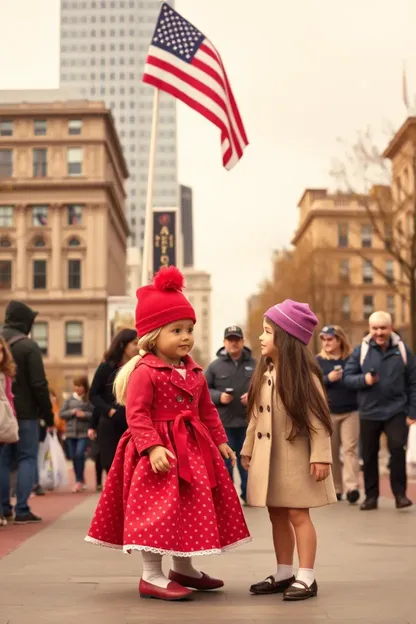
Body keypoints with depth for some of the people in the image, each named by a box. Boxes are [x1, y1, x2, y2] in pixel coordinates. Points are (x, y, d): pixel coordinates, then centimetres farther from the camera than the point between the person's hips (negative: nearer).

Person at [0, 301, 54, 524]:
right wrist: (48, 416, -7)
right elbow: (39, 384, -13)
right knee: (27, 458, 1)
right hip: (25, 412, -5)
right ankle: (21, 510, -3)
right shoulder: (28, 346, -11)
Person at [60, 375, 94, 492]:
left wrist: (85, 415, -18)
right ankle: (80, 481, 21)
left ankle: (79, 480, -2)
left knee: (80, 454, -16)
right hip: (71, 432, 5)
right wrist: (71, 412, -8)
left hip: (84, 432, -5)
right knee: (74, 457, 8)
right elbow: (62, 414, 9)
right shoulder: (70, 399, 8)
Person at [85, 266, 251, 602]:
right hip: (160, 450, -8)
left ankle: (184, 568, 31)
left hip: (193, 447, 8)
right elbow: (137, 414, -20)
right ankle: (152, 576, 2)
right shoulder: (145, 371, -14)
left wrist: (220, 440, 15)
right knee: (159, 509, -8)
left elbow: (207, 410, 18)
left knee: (193, 506, 15)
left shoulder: (194, 372, 11)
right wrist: (153, 447, -29)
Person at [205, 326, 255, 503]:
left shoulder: (254, 364, 0)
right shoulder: (215, 366, 0)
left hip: (248, 421, 1)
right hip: (223, 422, -1)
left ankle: (248, 494, 24)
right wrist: (219, 396, -12)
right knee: (225, 461, 7)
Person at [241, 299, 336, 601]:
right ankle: (284, 574, 22)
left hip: (295, 456, -7)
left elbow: (317, 417, -15)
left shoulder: (303, 374, -13)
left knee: (298, 514, -4)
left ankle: (306, 577, 3)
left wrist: (320, 456, -19)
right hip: (268, 457, 7)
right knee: (277, 514, 12)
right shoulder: (264, 374, 9)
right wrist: (248, 448, 16)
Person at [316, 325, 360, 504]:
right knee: (331, 452, 6)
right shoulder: (318, 361, 4)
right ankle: (335, 488, 15)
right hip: (327, 413, 1)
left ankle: (352, 487, -14)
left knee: (350, 448, -9)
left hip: (351, 411, -1)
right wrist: (328, 379, -17)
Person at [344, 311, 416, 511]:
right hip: (369, 412, 1)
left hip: (396, 410, -1)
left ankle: (400, 493, -2)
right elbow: (347, 376, 1)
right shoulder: (361, 350, 0)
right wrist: (364, 380, -19)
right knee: (369, 455, 7)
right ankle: (371, 496, 19)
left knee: (397, 447, -15)